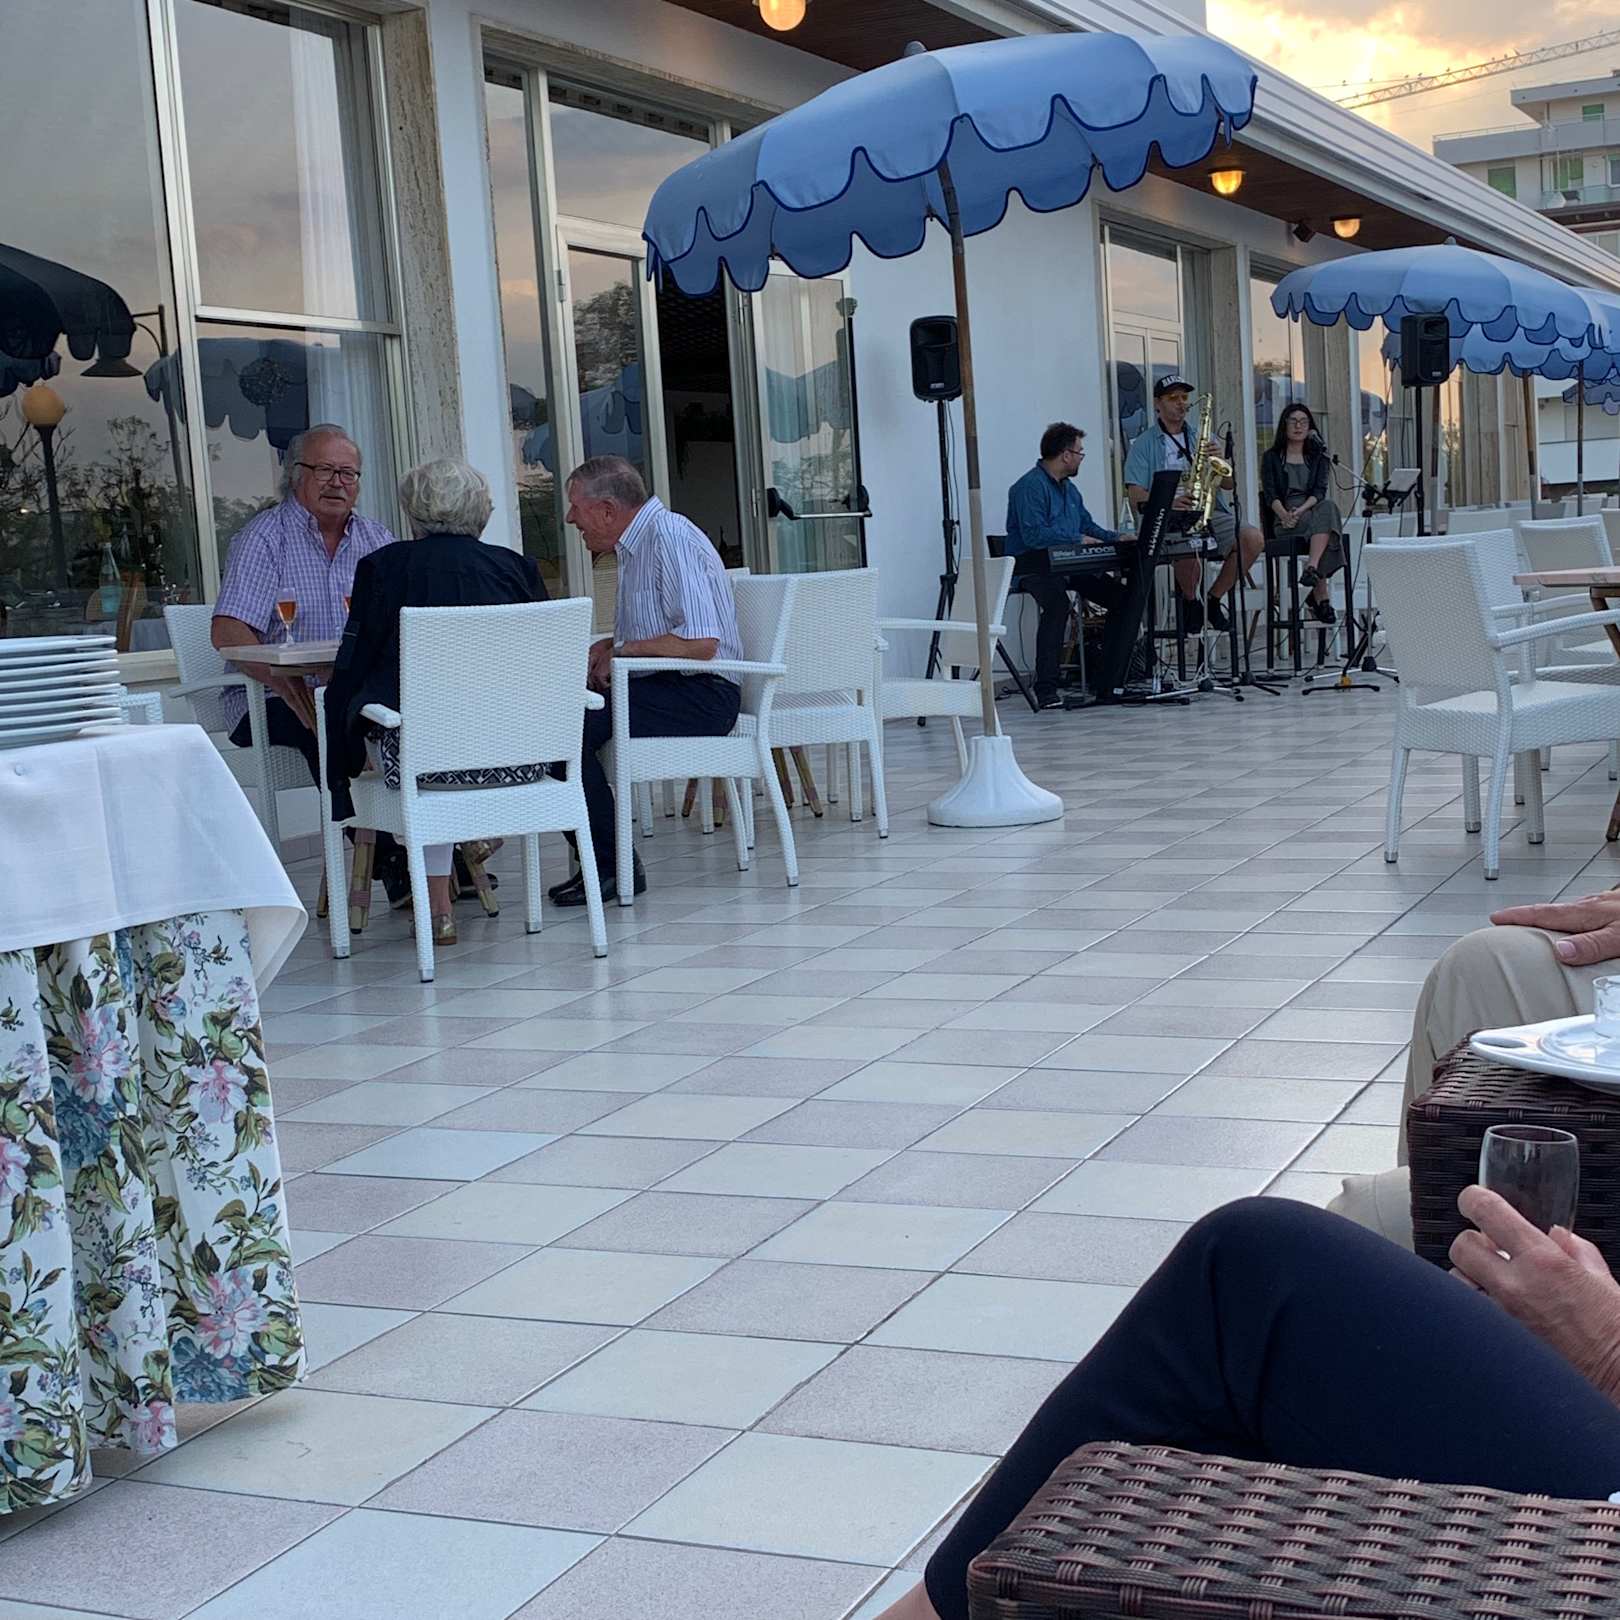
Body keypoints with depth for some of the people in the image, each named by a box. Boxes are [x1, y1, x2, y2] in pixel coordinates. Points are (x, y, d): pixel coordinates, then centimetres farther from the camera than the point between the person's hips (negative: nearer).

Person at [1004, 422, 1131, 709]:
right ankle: (1046, 690, -38)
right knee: (1057, 603, -37)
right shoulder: (1031, 486, -13)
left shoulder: (1068, 488, 20)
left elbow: (1088, 525, 26)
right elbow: (1034, 534, -23)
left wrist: (1117, 538, 10)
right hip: (1033, 564, -9)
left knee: (1121, 597, -4)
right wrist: (1077, 540, -19)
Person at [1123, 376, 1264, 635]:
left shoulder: (1200, 434, 20)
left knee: (1254, 538, -22)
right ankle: (1189, 601, -2)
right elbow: (1137, 498, -5)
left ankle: (1214, 599, -1)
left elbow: (1228, 484, 16)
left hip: (1211, 513, 5)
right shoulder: (1144, 444, 6)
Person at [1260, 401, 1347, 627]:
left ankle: (1312, 567, -48)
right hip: (1284, 521, -2)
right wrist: (1284, 514, -23)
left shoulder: (1317, 457, 19)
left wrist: (1301, 510, -19)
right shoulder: (1271, 458, 13)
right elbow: (1270, 493, -1)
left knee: (1328, 506, -35)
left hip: (1313, 510, 2)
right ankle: (1321, 597, -41)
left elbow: (1319, 491, 2)